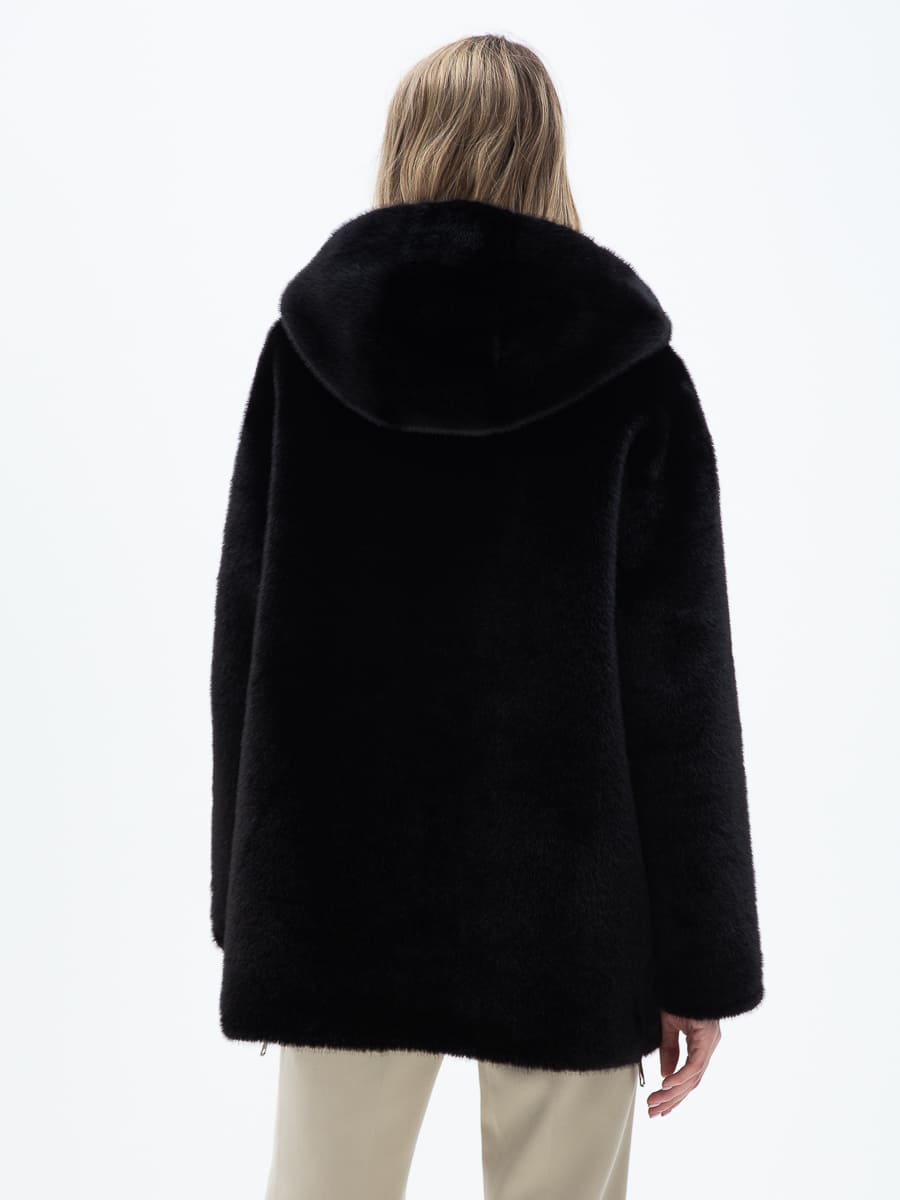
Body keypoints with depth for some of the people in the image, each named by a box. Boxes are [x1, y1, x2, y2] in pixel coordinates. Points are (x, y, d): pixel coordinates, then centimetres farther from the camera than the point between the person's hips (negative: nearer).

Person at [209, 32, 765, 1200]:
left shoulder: (306, 345, -1)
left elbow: (244, 634, 0)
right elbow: (680, 679, -8)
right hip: (565, 905, -1)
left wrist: (250, 892, 9)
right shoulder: (631, 372, -7)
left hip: (344, 888, 2)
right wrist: (701, 959, 0)